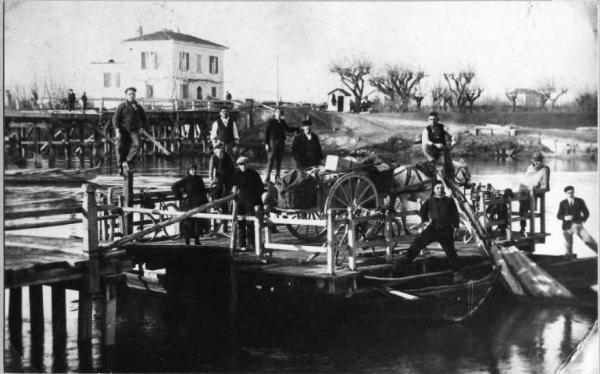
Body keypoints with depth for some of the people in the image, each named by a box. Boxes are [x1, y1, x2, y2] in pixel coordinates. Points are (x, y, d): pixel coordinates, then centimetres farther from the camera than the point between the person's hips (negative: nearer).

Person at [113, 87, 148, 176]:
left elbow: (145, 119, 22)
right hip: (122, 129, -2)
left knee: (137, 145, -20)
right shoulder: (122, 106, -2)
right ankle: (120, 166, 7)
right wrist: (117, 131, -18)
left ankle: (127, 162, -12)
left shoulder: (139, 107, 11)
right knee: (121, 148, -5)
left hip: (133, 130, 3)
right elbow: (115, 119, -8)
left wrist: (141, 128, 7)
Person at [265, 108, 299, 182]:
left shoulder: (283, 122, 12)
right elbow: (267, 133, -4)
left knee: (279, 160, 7)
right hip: (273, 142, -5)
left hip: (281, 143, 5)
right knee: (271, 159, -8)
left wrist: (298, 128, 16)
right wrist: (266, 143, -10)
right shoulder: (271, 122, -3)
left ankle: (277, 176, 13)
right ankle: (268, 176, -6)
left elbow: (288, 129, 25)